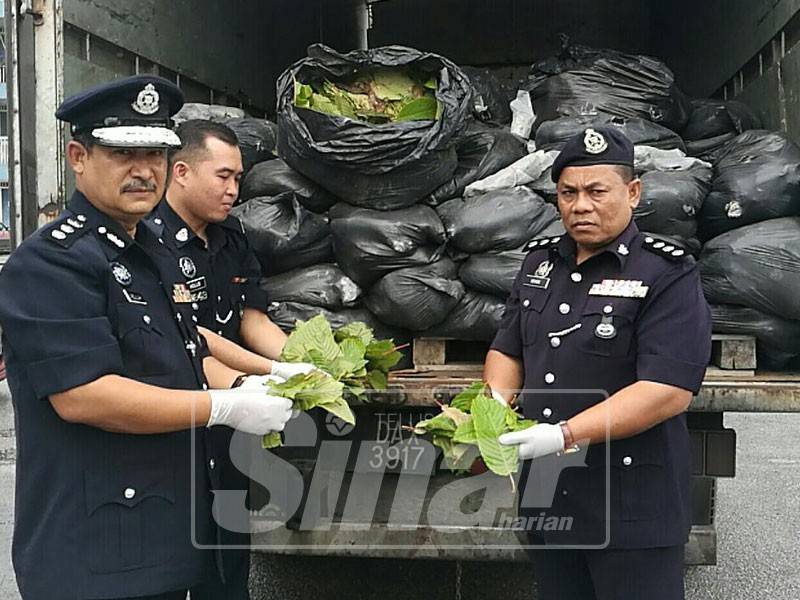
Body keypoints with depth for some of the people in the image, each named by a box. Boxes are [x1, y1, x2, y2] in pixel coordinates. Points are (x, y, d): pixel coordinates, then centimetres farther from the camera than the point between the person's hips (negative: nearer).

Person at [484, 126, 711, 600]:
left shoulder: (667, 275, -12)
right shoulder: (541, 261, 9)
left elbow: (669, 391, -21)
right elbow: (507, 350, 14)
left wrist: (565, 435, -26)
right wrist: (495, 409, -7)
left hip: (631, 509, -6)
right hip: (546, 496, 6)